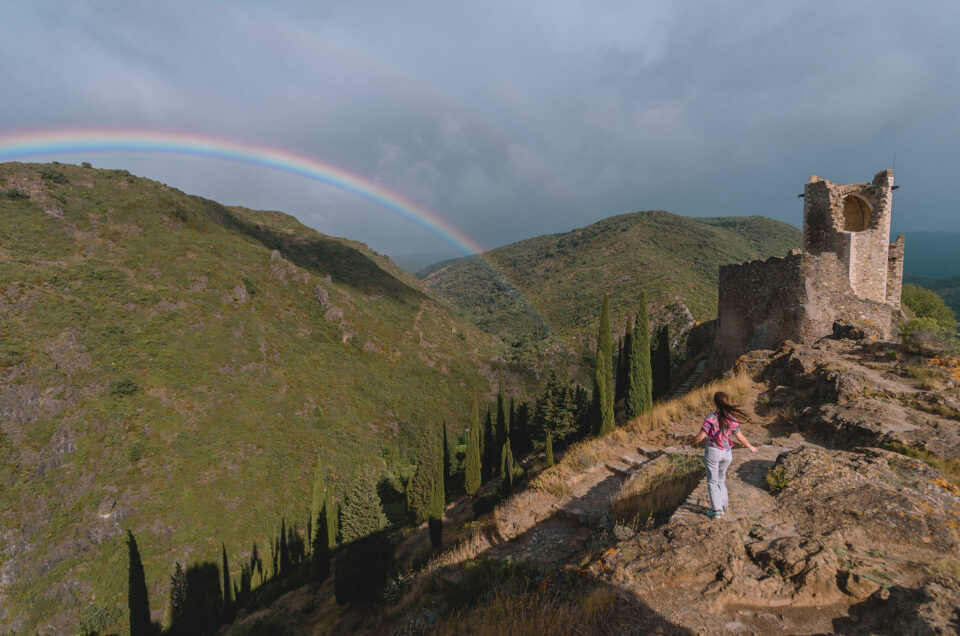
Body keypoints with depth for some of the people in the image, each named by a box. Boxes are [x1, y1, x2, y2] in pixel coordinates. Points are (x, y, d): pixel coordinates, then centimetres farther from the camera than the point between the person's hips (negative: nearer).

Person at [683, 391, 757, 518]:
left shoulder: (711, 418, -16)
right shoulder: (732, 419, -3)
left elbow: (700, 437, -15)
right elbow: (740, 437, 5)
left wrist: (689, 443, 2)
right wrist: (750, 447, 24)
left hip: (713, 452, -4)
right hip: (727, 453, 4)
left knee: (712, 481, 8)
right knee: (721, 479, 23)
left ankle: (716, 510, 8)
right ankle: (723, 504, 27)